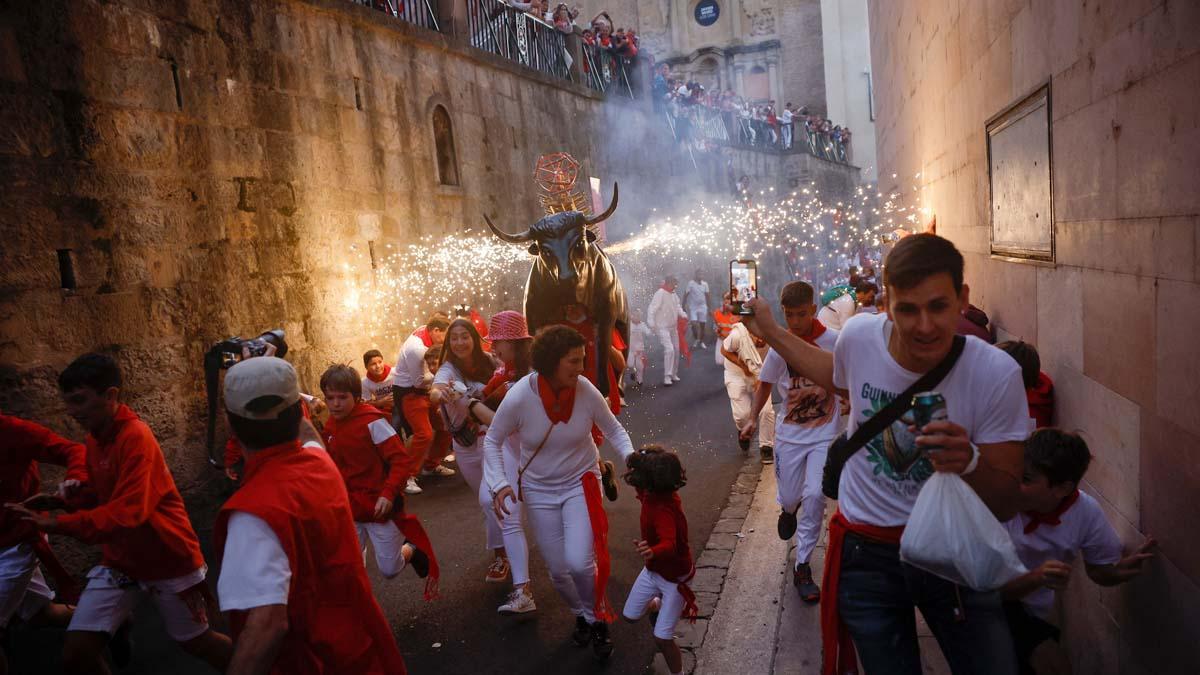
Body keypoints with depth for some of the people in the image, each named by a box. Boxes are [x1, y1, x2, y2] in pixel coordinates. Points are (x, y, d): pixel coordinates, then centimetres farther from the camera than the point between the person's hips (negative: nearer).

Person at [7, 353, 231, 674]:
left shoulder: (136, 437, -24)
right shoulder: (94, 438, 2)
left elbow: (127, 513, -30)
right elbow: (97, 498, 14)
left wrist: (57, 524, -36)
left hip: (169, 559, -6)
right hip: (120, 561, 7)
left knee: (196, 642, 11)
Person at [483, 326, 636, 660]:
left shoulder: (586, 391, -20)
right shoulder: (519, 397, -24)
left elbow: (613, 429, -4)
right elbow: (492, 440, -9)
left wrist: (631, 457, -22)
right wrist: (499, 483, -20)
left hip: (581, 483, 0)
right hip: (539, 489, 1)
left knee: (579, 563, -16)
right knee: (558, 570, 8)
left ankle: (598, 619, 16)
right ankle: (581, 615, 42)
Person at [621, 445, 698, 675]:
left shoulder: (663, 510, -39)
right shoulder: (652, 494, -14)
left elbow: (669, 544, -56)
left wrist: (653, 552, -75)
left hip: (674, 577, -8)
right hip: (653, 570, 8)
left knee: (662, 638, -3)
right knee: (630, 616, 21)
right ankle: (657, 604, 49)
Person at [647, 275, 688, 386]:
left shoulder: (673, 295, 9)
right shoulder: (660, 294, -17)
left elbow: (677, 307, 15)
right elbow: (652, 309, -22)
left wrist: (683, 315, -6)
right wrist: (651, 324, -32)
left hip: (673, 327, 9)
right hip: (663, 328, -9)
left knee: (676, 350, 13)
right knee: (669, 349, -19)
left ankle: (674, 374, 27)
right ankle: (667, 376, -14)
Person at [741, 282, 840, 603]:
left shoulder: (834, 341, -13)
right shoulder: (779, 347, -7)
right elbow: (765, 384, 6)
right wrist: (752, 418, -2)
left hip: (825, 433, -2)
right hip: (789, 432, 2)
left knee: (814, 496, -14)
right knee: (789, 498, 9)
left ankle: (802, 567, 3)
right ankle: (789, 510, 50)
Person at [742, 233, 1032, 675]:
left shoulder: (997, 374, -19)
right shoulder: (859, 335, -14)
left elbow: (1007, 506, -12)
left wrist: (970, 462, -34)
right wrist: (770, 332, 17)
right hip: (867, 553, 1)